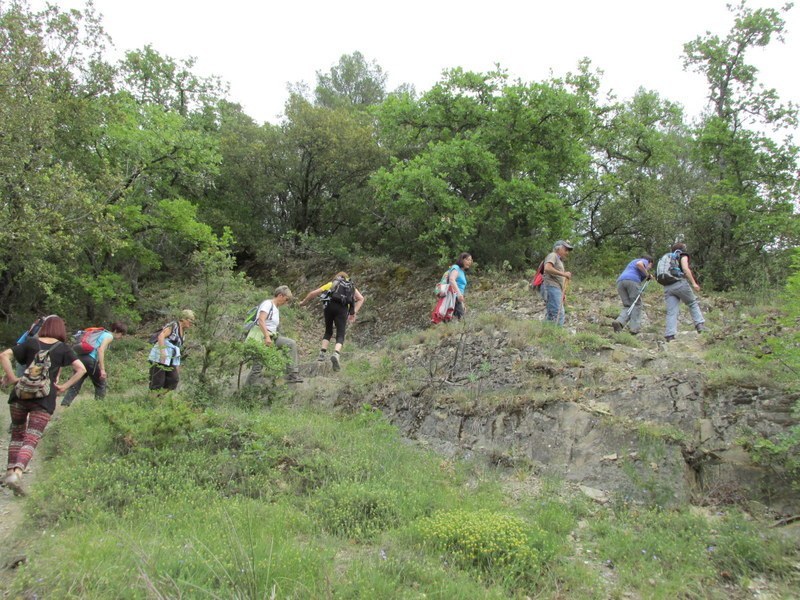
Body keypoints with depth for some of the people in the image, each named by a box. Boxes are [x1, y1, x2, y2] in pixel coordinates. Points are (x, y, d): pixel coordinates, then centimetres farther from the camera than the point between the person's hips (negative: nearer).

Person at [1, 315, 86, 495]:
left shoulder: (31, 342, 7)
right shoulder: (63, 348, 4)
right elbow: (81, 369, -5)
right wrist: (64, 386, -1)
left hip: (20, 394, 2)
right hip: (44, 399, -2)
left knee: (17, 434, 21)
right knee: (31, 440, -2)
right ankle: (17, 473, -21)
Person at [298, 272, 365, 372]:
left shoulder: (332, 283, 28)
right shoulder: (351, 286, 30)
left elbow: (313, 293, 24)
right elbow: (361, 298, 12)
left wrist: (303, 302, 38)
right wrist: (353, 313, 8)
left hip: (330, 306, 1)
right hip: (342, 309, -1)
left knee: (328, 331, 21)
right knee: (340, 335, 1)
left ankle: (322, 354, 10)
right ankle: (336, 354, -25)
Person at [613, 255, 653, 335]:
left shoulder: (633, 262, 39)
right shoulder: (645, 261, 16)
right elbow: (639, 264, -9)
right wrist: (647, 274, 1)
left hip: (620, 281, 6)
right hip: (632, 280, -6)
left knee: (627, 306, 8)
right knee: (636, 305, 3)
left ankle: (619, 322, -18)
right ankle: (634, 328, -5)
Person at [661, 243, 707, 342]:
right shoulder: (683, 256, 10)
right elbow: (685, 269, -8)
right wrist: (694, 283, -10)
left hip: (667, 287, 5)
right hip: (679, 283, -5)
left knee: (671, 312, -2)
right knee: (693, 303, 13)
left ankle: (670, 335, -13)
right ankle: (700, 324, 0)